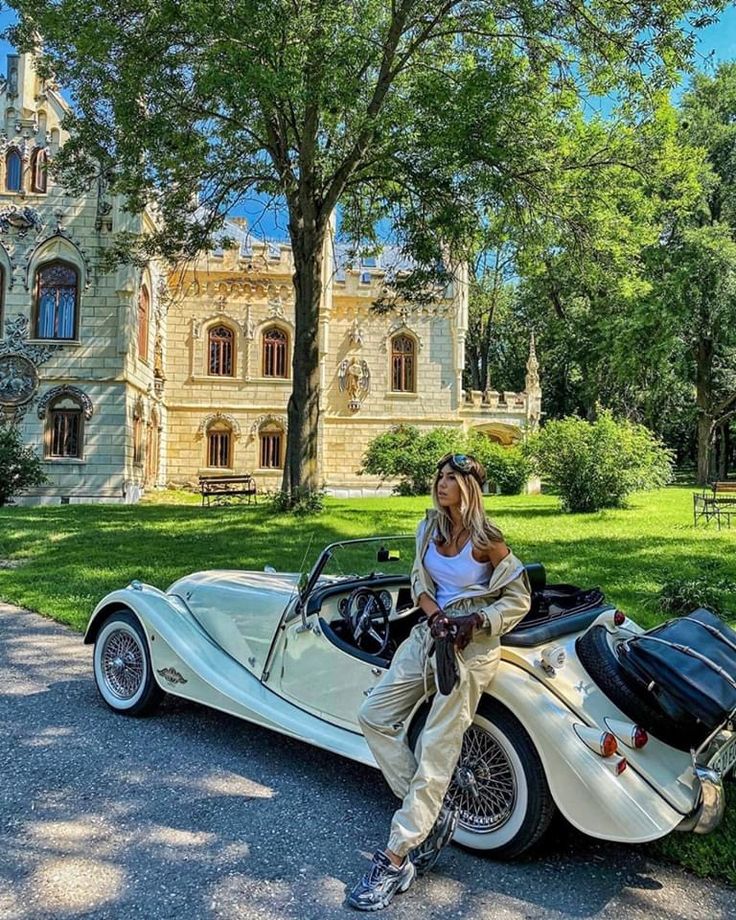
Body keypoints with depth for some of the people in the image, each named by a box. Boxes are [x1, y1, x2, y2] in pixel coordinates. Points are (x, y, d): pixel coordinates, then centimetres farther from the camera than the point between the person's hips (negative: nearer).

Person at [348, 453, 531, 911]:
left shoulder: (486, 539, -13)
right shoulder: (429, 528, 4)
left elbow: (519, 599, -7)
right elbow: (420, 581, 10)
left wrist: (473, 622, -18)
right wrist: (436, 614, -9)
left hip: (472, 646, -7)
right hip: (429, 633, 7)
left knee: (436, 749, -5)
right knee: (375, 716, 3)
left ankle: (397, 860, 5)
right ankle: (432, 815, 13)